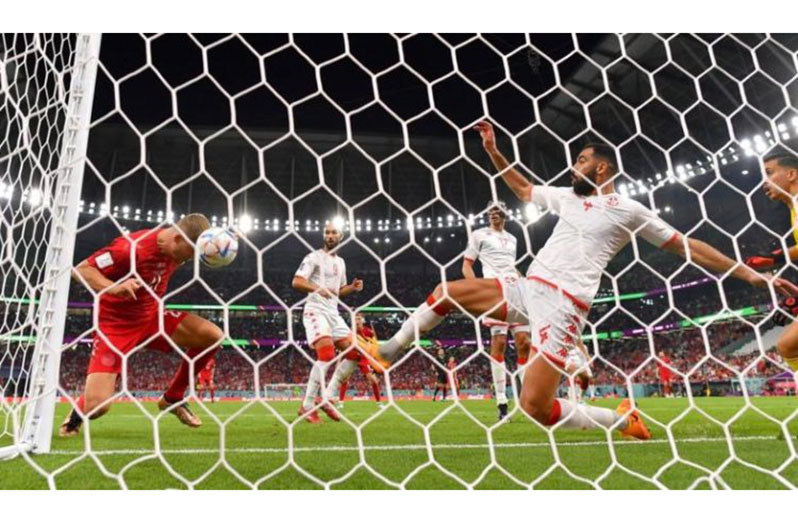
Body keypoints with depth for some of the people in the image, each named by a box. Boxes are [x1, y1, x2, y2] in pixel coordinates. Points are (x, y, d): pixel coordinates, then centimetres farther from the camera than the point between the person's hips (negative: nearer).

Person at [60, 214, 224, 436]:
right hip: (115, 325, -6)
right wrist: (113, 287, -42)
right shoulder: (131, 248, -28)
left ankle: (173, 398, 8)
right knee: (97, 406, -17)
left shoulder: (176, 248, -7)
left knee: (214, 336, -11)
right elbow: (80, 269, -22)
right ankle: (77, 413, 25)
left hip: (152, 317, 6)